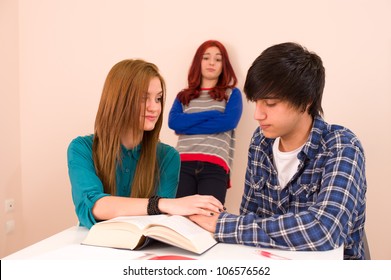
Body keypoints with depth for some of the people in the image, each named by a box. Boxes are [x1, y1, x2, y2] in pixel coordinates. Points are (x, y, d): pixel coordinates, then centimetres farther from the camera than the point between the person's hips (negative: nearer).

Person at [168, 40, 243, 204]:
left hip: (215, 166, -1)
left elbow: (228, 122, -4)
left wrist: (187, 126, 0)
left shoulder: (232, 94, 16)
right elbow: (173, 122, 2)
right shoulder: (183, 96, 22)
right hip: (184, 163, 2)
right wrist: (211, 114, -2)